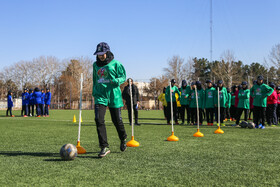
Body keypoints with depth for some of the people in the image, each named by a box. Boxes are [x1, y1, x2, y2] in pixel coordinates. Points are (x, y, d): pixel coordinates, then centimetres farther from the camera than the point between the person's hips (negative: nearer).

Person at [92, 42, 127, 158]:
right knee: (99, 120, -15)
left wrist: (116, 81, -21)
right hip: (100, 96, 3)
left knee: (117, 121, 5)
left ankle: (123, 140, 35)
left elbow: (123, 77, 0)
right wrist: (94, 93, 20)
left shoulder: (115, 64, 0)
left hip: (113, 95, -3)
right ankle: (104, 147, -11)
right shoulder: (96, 65, 14)